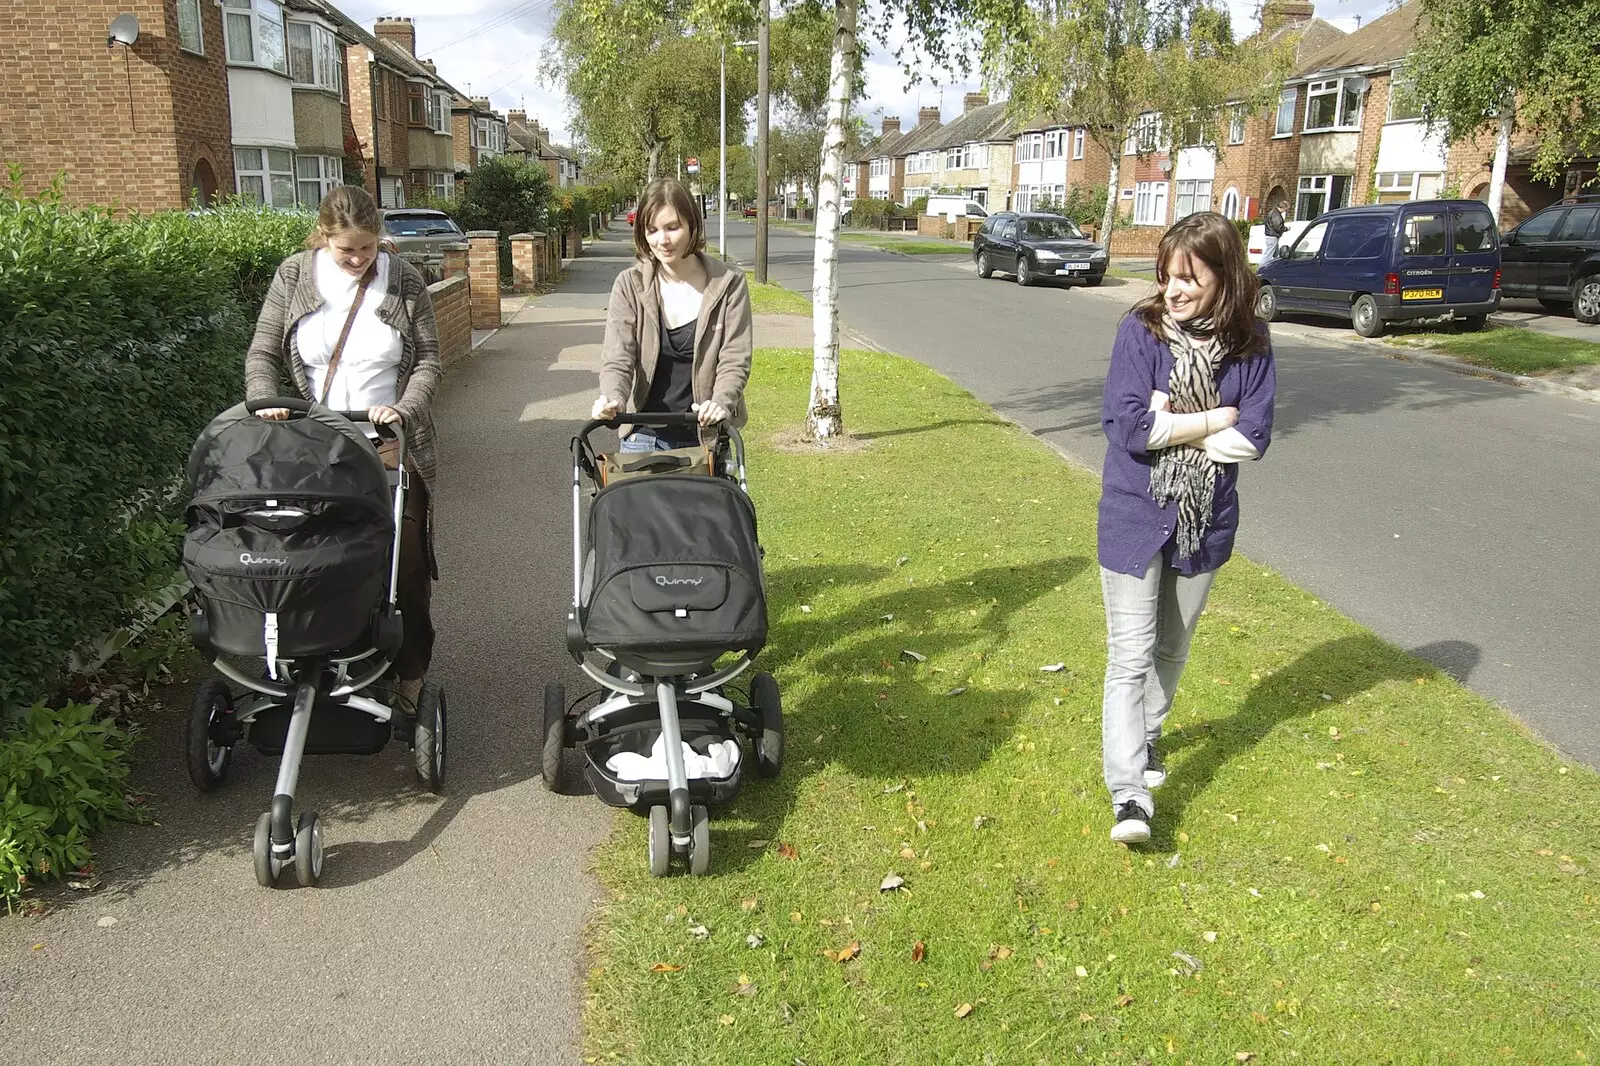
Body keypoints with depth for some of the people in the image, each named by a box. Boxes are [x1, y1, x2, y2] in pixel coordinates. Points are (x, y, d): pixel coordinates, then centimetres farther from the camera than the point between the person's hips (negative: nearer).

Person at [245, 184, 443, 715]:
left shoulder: (403, 281, 0)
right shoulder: (294, 275, 3)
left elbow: (429, 360, 0)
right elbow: (262, 354, 5)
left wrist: (403, 409, -16)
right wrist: (267, 402, -13)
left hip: (391, 448, -1)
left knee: (405, 565, 2)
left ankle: (408, 674, 17)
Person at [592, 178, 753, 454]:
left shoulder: (729, 283, -5)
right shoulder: (630, 285, -3)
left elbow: (735, 360, -8)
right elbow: (617, 358, -9)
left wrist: (721, 402, -28)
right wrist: (612, 397, -31)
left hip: (708, 435, -1)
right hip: (645, 436, 1)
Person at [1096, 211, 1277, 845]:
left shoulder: (1250, 343, -5)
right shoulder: (1141, 330, -12)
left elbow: (1253, 438, -11)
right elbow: (1126, 425, -22)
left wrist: (1169, 426, -17)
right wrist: (1217, 418, -15)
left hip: (1205, 519, 3)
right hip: (1135, 516, -3)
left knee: (1172, 647, 19)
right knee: (1131, 654, -5)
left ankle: (1147, 735, 44)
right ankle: (1129, 794, -4)